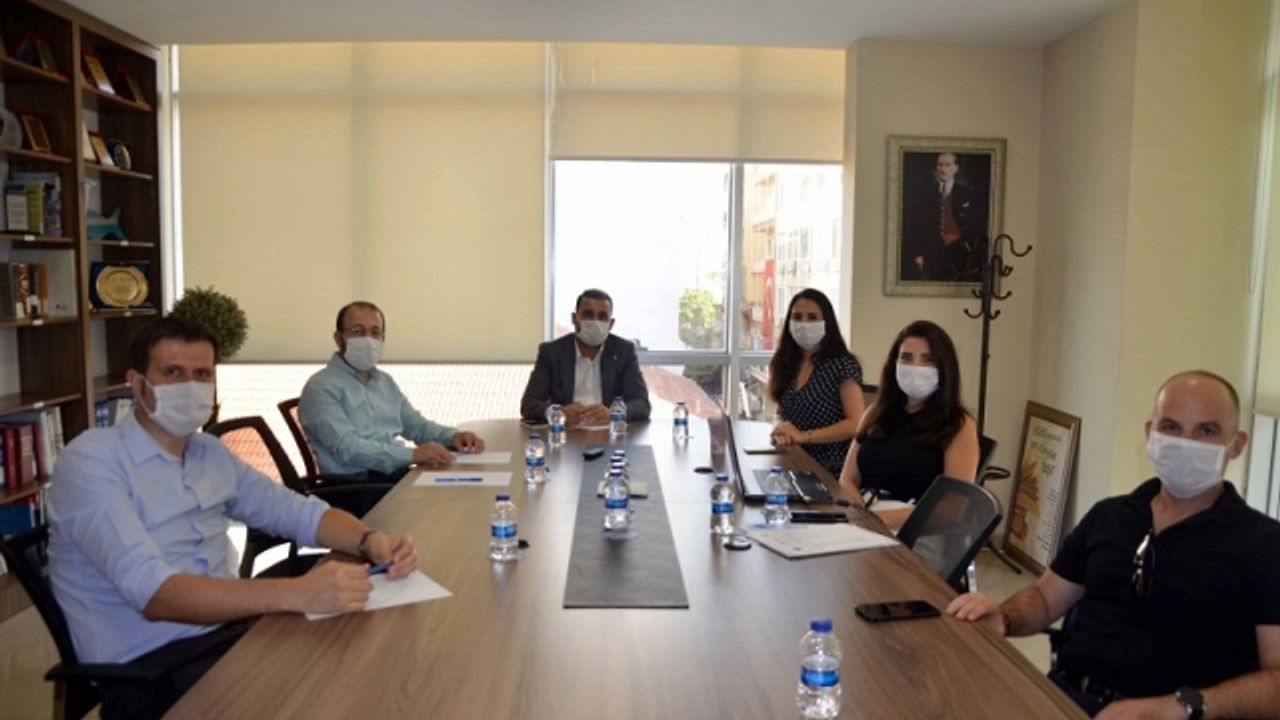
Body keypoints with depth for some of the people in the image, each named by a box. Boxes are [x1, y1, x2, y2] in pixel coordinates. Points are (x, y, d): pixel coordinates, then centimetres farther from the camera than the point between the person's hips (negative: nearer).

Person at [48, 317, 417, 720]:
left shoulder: (211, 453, 10)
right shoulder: (90, 461, -13)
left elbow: (299, 511, 11)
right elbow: (153, 593, -26)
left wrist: (369, 542, -12)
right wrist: (295, 594, -37)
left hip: (230, 627, 7)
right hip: (150, 663, -7)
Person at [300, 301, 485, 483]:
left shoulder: (385, 381, 20)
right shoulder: (321, 388, -6)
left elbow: (416, 425, 23)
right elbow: (346, 448, -19)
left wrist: (454, 436, 1)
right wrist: (412, 454, -29)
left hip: (400, 474, 8)